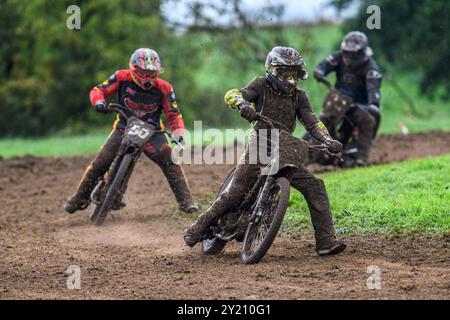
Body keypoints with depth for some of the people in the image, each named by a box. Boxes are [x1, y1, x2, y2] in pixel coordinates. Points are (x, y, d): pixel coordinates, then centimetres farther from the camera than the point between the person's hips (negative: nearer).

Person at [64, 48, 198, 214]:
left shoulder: (163, 88, -11)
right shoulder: (122, 78, -12)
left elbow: (173, 115, -7)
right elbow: (98, 90, -5)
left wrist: (179, 136, -23)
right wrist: (99, 102, -28)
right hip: (124, 128, 0)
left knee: (170, 161, -20)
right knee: (99, 163, -7)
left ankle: (186, 201, -14)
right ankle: (80, 198, 11)